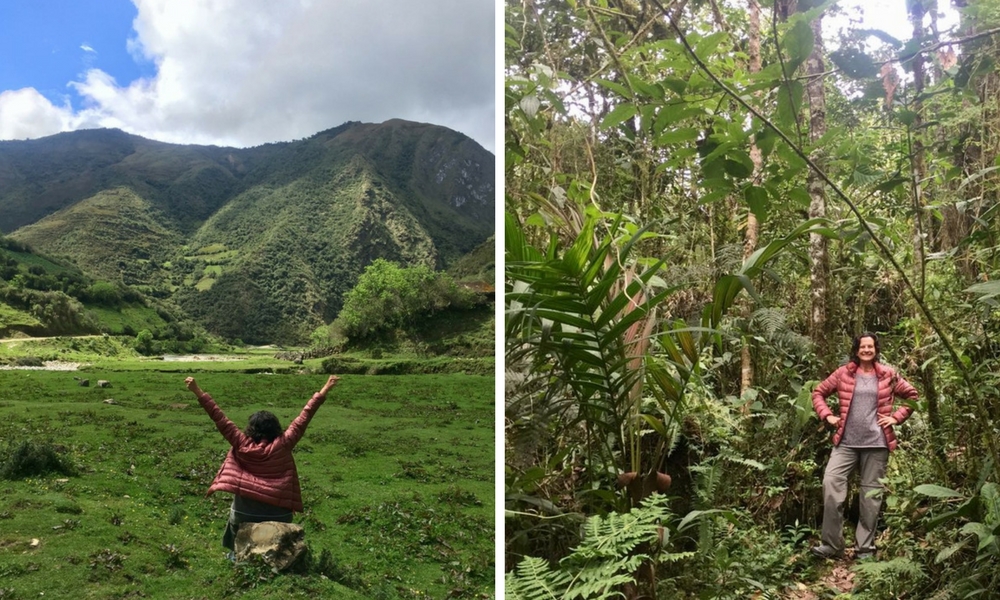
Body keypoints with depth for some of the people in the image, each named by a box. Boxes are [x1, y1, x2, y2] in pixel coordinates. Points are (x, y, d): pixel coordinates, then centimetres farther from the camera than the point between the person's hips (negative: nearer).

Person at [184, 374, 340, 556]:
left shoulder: (242, 445, -8)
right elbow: (304, 418, -8)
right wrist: (324, 391, -5)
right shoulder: (283, 445, -10)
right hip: (277, 512, -1)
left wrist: (198, 392, -3)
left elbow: (220, 418, -6)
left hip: (244, 512, 1)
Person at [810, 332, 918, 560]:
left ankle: (865, 547, 17)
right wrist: (827, 415, 1)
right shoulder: (843, 373, 5)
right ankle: (831, 544, -9)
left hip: (876, 443, 0)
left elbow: (912, 395, 14)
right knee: (831, 482, -17)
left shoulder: (887, 375, 5)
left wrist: (896, 417, 3)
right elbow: (818, 392, 13)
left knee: (871, 494, 5)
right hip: (846, 442, 0)